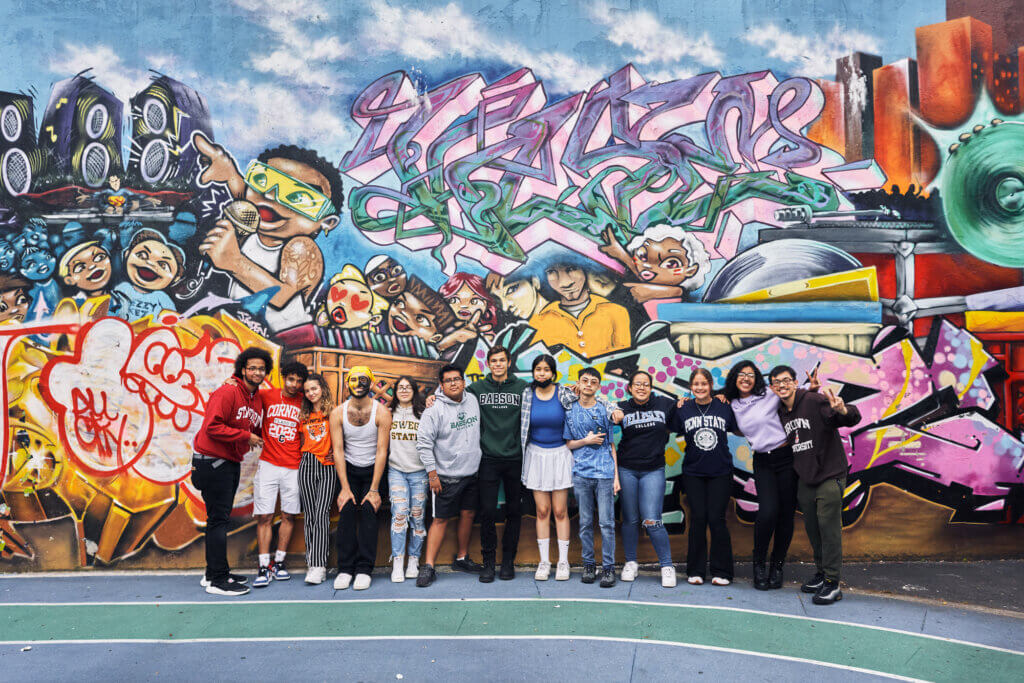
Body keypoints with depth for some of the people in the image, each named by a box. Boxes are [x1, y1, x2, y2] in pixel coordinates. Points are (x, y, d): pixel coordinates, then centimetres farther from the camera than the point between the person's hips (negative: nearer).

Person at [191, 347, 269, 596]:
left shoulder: (258, 400, 11)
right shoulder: (227, 393, -16)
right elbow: (212, 427, -24)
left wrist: (257, 440, 5)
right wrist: (246, 437, -17)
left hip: (232, 463, 9)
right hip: (212, 462, -9)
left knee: (221, 518, 14)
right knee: (218, 519, -7)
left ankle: (214, 573, 24)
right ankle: (217, 580, -1)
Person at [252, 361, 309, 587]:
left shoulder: (305, 402, 3)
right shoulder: (267, 395, 1)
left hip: (293, 467, 1)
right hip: (268, 465, -1)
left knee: (289, 516, 5)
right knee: (264, 516, -3)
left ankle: (279, 562, 17)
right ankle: (264, 567, 1)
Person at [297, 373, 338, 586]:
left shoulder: (333, 412, 1)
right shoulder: (304, 415, 15)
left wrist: (335, 452, -12)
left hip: (328, 466, -4)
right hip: (307, 465, 5)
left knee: (322, 514, -12)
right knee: (308, 515, 4)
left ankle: (318, 566, -13)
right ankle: (312, 563, 9)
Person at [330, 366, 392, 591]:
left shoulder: (381, 412, -15)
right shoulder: (338, 413, -9)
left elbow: (381, 452, -15)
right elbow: (338, 451, -9)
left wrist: (374, 490, -18)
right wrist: (345, 488, -14)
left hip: (373, 469, -2)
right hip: (348, 468, 2)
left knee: (368, 512, -11)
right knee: (346, 512, -8)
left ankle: (364, 570, -4)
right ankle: (345, 569, -1)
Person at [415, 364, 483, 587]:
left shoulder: (472, 401, 4)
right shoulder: (434, 409, -14)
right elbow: (423, 442, -13)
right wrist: (432, 474, -12)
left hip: (471, 473, 6)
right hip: (446, 476, -5)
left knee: (468, 514, 12)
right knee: (440, 520, -3)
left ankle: (462, 558, 27)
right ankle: (428, 567, 2)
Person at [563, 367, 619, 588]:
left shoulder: (605, 410, 5)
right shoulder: (570, 411, 8)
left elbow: (611, 445, 7)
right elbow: (568, 444, 11)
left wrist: (616, 476, 3)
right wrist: (586, 441, -8)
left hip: (604, 472, -1)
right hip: (581, 473, 1)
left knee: (606, 522, -3)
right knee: (585, 522, 7)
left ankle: (609, 567, 6)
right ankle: (588, 564, 18)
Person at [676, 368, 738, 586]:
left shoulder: (724, 408, 2)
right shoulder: (683, 410, 2)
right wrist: (679, 406, 0)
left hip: (720, 472, -1)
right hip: (693, 473, 1)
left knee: (716, 518, -2)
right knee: (698, 518, 2)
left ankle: (721, 571, 10)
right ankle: (695, 570, 13)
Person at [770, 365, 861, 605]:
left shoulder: (815, 402, -15)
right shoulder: (780, 413, 7)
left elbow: (854, 418, -24)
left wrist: (842, 410, -45)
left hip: (829, 475, -7)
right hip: (804, 479, 7)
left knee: (828, 527, -6)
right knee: (812, 527, 13)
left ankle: (832, 583, 0)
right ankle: (821, 572, 27)